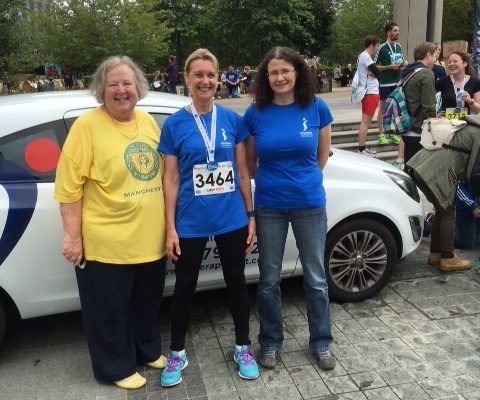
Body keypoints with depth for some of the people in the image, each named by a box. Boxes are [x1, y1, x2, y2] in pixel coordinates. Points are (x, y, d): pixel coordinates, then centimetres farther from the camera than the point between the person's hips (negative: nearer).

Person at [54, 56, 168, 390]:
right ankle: (118, 368, 33)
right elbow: (70, 187, -14)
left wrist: (169, 224, 15)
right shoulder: (87, 126, -13)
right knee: (110, 312, 12)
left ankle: (148, 351, 46)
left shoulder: (148, 122, 6)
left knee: (147, 304, 24)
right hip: (106, 244, -6)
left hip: (150, 240, 6)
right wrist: (73, 236, -14)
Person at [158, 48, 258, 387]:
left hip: (232, 219, 2)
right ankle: (177, 353, 32)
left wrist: (251, 215, 2)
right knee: (185, 287, 12)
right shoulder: (174, 124, -3)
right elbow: (171, 179, -3)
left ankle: (243, 347, 34)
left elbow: (243, 172, 5)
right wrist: (170, 227, -6)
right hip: (190, 223, -1)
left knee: (236, 282, 14)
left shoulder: (232, 120, 1)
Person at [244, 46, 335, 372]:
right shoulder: (255, 114, -5)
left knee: (316, 278, 11)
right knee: (269, 279, 11)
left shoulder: (317, 108, -4)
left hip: (310, 203, 0)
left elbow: (322, 156, 8)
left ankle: (322, 343, 30)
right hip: (269, 206, 0)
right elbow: (249, 163, 6)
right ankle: (270, 342, 31)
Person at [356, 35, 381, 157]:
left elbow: (373, 71, 14)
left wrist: (372, 73, -5)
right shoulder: (365, 57, -14)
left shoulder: (363, 56, 18)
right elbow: (376, 72, -17)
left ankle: (363, 147, 17)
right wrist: (374, 73, 2)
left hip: (370, 92, 10)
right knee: (365, 122, -8)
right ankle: (361, 149, -5)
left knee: (367, 122, 13)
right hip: (370, 93, -10)